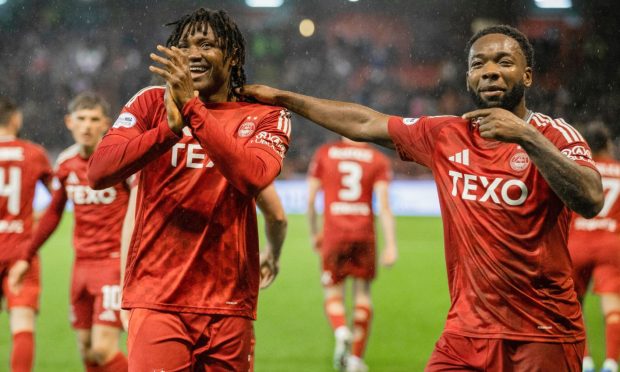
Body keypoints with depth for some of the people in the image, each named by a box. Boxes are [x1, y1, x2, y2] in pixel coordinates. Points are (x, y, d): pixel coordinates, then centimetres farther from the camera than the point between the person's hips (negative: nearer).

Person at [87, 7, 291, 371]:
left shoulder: (263, 117, 5)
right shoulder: (151, 104, 7)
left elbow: (254, 177, -18)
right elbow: (99, 173, -10)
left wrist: (192, 108, -22)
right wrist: (169, 128, -23)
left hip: (228, 304, 1)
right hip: (157, 298, -1)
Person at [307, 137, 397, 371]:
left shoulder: (324, 154, 4)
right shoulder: (378, 160, 1)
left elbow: (310, 200, 4)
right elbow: (383, 204, -8)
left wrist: (314, 233, 18)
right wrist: (391, 245, -8)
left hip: (333, 235, 0)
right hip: (364, 234, 0)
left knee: (333, 294, 11)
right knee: (362, 294, 11)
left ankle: (341, 332, -20)